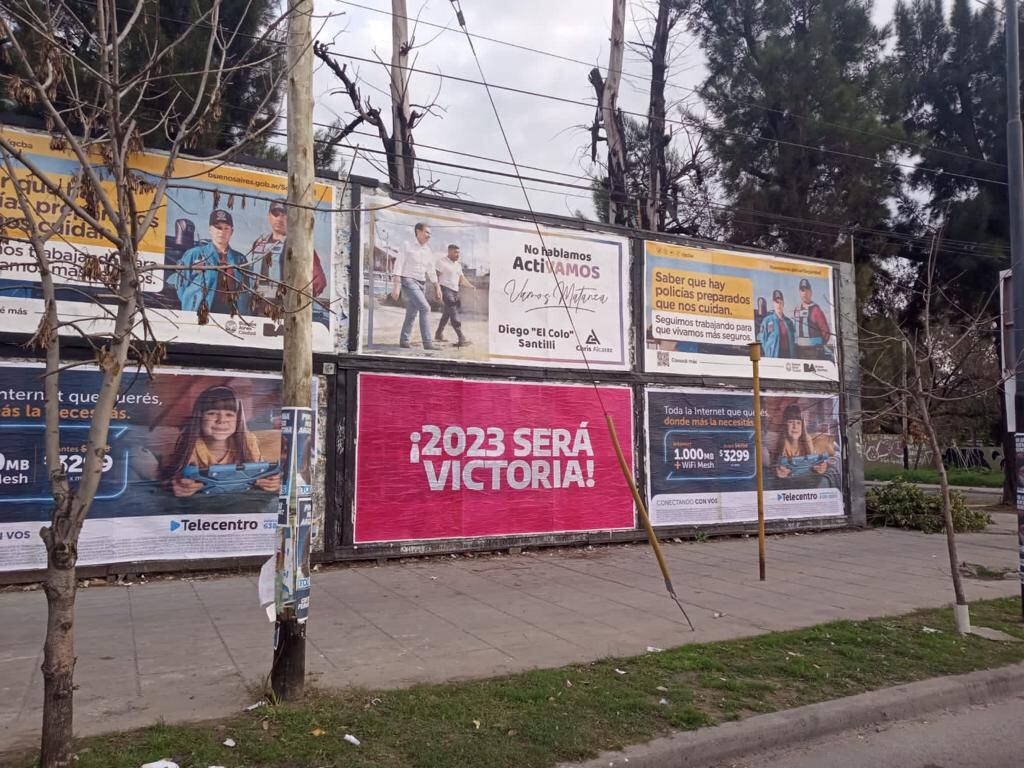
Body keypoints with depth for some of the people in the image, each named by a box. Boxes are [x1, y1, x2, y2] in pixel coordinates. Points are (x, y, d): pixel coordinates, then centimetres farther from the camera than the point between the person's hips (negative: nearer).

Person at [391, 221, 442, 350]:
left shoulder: (428, 251, 13)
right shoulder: (407, 247, -3)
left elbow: (432, 271, 19)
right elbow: (398, 266, -8)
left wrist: (437, 288, 15)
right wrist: (396, 286, -17)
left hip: (421, 284, 6)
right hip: (408, 281, -6)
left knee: (411, 314, 8)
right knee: (425, 308, -21)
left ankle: (404, 341, 19)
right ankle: (427, 343, -24)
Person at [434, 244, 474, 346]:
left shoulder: (458, 264, 18)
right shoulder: (441, 262, -5)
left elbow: (462, 279, 18)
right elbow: (436, 277, -9)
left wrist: (472, 286, 1)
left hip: (455, 291, 8)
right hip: (445, 289, -8)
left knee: (447, 314, 15)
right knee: (454, 315, -16)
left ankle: (438, 334, 29)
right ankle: (461, 339, -23)